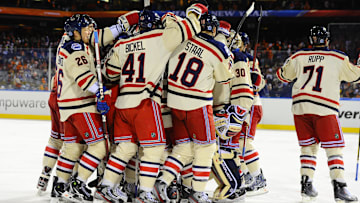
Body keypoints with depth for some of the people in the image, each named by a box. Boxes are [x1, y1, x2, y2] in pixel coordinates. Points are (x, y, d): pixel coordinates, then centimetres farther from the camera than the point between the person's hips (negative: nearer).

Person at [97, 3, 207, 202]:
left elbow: (110, 72, 19)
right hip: (144, 103, -6)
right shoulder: (160, 38, -3)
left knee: (126, 147, 15)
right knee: (153, 148, 1)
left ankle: (106, 186, 15)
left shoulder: (122, 45, 13)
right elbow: (187, 29, -1)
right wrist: (195, 10, 18)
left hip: (123, 103, 7)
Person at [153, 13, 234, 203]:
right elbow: (224, 77, 3)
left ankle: (163, 181, 3)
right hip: (197, 104, -5)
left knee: (184, 146, 16)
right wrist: (227, 56, 17)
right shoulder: (219, 50, -11)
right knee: (205, 145, 10)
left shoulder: (185, 40, -2)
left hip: (175, 101, 5)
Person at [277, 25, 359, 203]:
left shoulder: (298, 57, 12)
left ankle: (306, 185, 9)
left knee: (308, 146, 15)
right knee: (334, 147, -1)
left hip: (300, 106, 4)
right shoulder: (338, 58, 3)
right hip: (324, 108, -4)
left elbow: (283, 75, 24)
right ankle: (339, 188, -10)